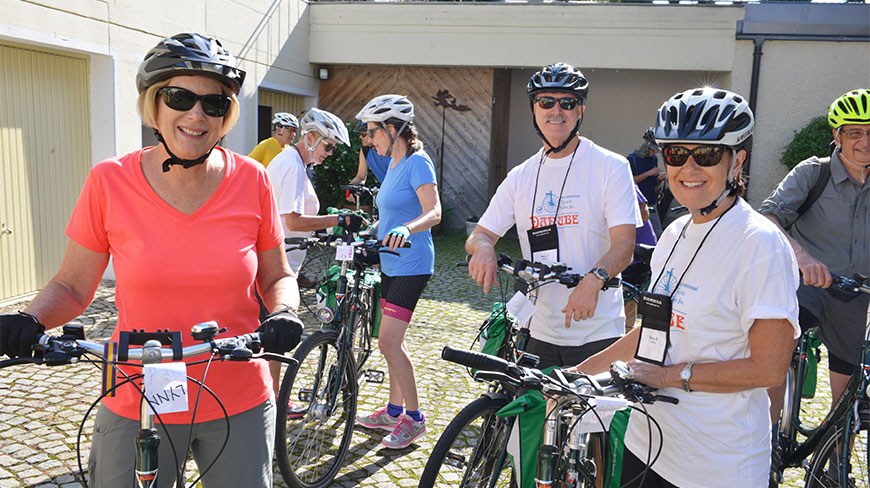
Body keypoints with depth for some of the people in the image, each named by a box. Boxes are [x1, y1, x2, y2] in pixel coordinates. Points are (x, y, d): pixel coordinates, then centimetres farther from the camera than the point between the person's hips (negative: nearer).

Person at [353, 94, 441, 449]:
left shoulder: (418, 162, -14)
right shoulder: (394, 164, 14)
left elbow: (434, 212, -26)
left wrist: (405, 229, -44)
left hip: (411, 265, -9)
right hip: (391, 263, 9)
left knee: (389, 343, -10)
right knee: (392, 342, 15)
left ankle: (415, 419, 4)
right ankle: (394, 410, 28)